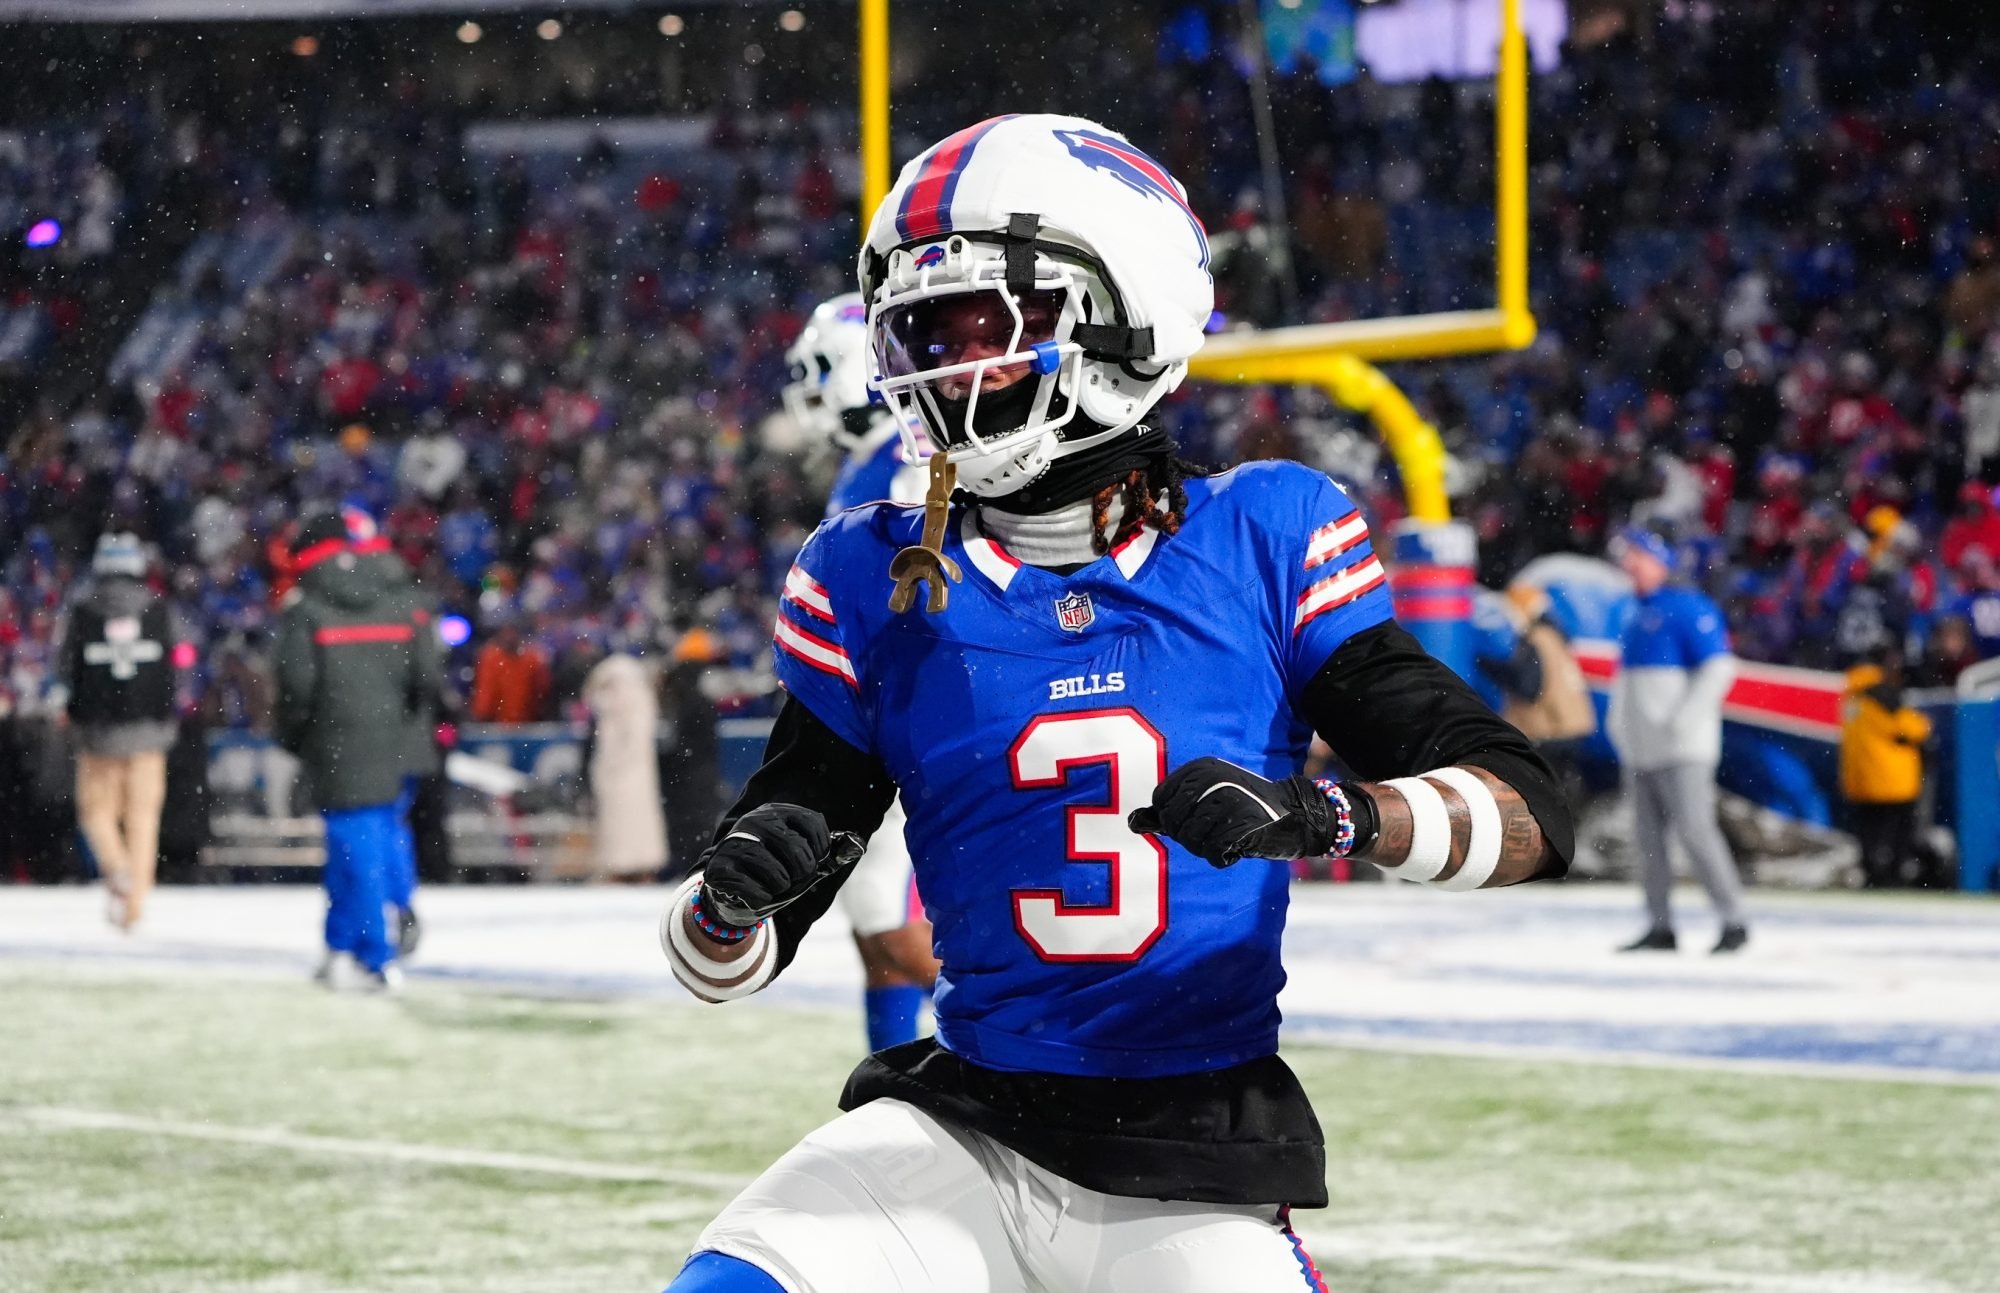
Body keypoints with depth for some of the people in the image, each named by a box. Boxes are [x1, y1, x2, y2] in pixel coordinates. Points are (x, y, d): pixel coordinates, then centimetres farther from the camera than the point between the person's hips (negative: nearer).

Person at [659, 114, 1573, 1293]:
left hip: (1199, 1185, -1)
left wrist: (1320, 816, -27)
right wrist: (733, 896, -19)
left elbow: (1530, 817, -8)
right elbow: (724, 960, 5)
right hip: (964, 1137, 1)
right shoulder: (876, 585, 2)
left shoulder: (1267, 543, -1)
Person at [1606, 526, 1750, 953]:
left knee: (1695, 829, -13)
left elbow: (1718, 667, -14)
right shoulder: (1636, 616, 18)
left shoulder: (1687, 607, -8)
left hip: (1681, 744, -9)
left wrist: (1682, 719, -18)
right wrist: (1617, 723, 16)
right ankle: (1660, 927, 9)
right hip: (1640, 749, 9)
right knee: (1649, 837, 6)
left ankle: (1733, 921, -9)